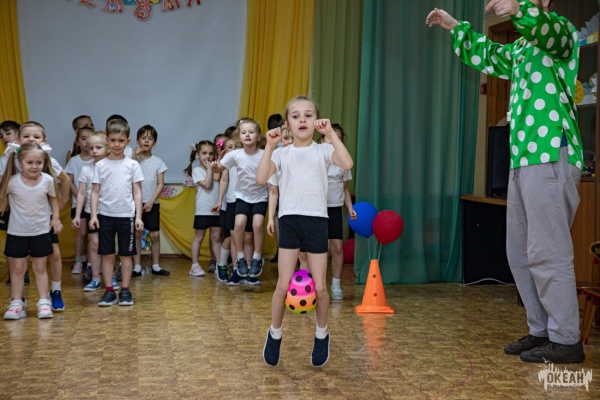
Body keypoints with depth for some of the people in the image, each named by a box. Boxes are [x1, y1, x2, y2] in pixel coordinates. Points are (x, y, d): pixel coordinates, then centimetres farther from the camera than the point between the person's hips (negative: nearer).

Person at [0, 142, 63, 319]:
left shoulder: (47, 180, -12)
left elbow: (53, 198, 5)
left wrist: (55, 217, 0)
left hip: (41, 231, 1)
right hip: (17, 232, 0)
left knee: (40, 268, 10)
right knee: (17, 268, 7)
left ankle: (44, 303, 16)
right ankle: (17, 304, 15)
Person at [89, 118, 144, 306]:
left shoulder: (132, 165, 2)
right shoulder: (101, 165, 3)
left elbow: (137, 192, 2)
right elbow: (95, 192, 3)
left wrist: (138, 216, -3)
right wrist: (93, 215, -5)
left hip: (126, 215, -1)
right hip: (105, 215, 1)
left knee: (126, 255, 6)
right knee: (107, 255, 5)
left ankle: (125, 291, 15)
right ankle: (109, 291, 13)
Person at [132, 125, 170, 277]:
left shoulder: (158, 162, 3)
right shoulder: (134, 159, 0)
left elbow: (160, 184, 0)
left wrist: (151, 201, -10)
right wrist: (135, 156, -19)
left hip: (152, 204, 1)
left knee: (155, 235, 1)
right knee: (137, 234, 2)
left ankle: (156, 266, 11)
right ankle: (137, 267, 8)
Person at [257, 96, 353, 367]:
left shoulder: (323, 150, 5)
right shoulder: (282, 153, 6)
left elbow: (347, 164, -16)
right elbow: (261, 179, -10)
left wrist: (331, 134, -15)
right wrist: (269, 146, -13)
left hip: (316, 220, 0)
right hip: (290, 220, 0)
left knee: (319, 286, 3)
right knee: (284, 285, -2)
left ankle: (322, 335, 27)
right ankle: (275, 334, 21)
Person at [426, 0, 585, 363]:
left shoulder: (561, 31, -1)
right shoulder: (521, 48, 25)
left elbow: (551, 29, -26)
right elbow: (485, 55, 43)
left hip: (551, 157, -9)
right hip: (523, 160, 9)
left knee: (548, 252, -10)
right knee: (520, 252, 11)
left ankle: (566, 340, -2)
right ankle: (542, 331, 19)